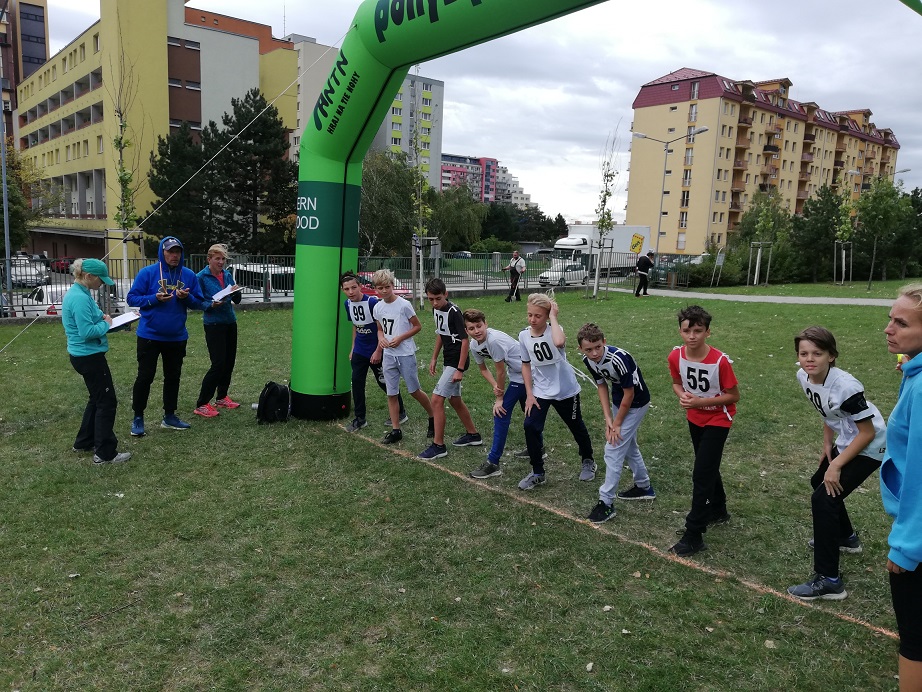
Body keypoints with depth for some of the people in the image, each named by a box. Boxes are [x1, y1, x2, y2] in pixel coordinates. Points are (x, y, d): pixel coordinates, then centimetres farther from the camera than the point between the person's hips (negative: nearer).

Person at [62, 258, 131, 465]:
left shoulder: (76, 293, 10)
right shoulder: (80, 298, -22)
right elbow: (87, 332, -26)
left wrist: (102, 318, 5)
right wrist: (106, 324, -10)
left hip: (84, 355, 10)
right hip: (89, 356, -10)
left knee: (97, 399, 22)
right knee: (107, 402, -2)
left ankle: (84, 442, 33)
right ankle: (105, 453, 4)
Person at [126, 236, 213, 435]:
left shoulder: (189, 275, 1)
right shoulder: (147, 273, -8)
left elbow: (199, 303, 4)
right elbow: (132, 298, -7)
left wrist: (188, 298, -17)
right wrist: (154, 298, -21)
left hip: (177, 337, 4)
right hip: (149, 335, -3)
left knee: (173, 377, 13)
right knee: (145, 377, 2)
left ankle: (169, 416, 26)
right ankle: (138, 418, 16)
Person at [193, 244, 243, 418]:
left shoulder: (227, 275, 7)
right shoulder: (202, 277, -8)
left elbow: (237, 301, 9)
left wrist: (236, 292, -12)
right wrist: (212, 304, -25)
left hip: (230, 322, 6)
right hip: (214, 324, -6)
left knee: (229, 362, 9)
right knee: (218, 364, -11)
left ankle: (222, 397, 26)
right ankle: (201, 405, -3)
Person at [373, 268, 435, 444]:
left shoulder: (404, 305, -12)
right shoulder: (378, 307, 4)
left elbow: (417, 326, -6)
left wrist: (400, 338, -16)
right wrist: (381, 338, -6)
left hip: (405, 354, -5)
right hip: (388, 355, 5)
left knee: (414, 391, 4)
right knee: (391, 394, 7)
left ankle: (433, 419, 26)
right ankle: (395, 430, 16)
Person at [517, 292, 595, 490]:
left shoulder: (554, 331, -20)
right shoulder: (524, 336, -7)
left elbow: (559, 342, -47)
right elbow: (526, 365, 4)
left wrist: (553, 317, -34)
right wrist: (529, 394, -1)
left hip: (565, 390, -3)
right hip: (540, 391, 3)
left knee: (577, 427, 15)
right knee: (531, 427, -13)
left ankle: (588, 461, 44)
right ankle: (537, 473, 5)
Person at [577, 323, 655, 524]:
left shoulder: (619, 359, -35)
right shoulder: (588, 360, -14)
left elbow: (629, 394, -24)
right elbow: (602, 386, -1)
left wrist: (617, 424, -14)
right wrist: (608, 419, -8)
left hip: (635, 404, -8)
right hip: (618, 402, 8)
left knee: (614, 449, -8)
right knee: (627, 444, 22)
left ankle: (606, 502, 1)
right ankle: (644, 487, 42)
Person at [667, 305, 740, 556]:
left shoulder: (720, 361, -29)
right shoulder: (676, 356, -15)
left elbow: (734, 395, -18)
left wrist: (701, 401, -27)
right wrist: (682, 395, -19)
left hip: (718, 420, -6)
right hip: (694, 418, 6)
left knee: (702, 474, -9)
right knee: (708, 467, 23)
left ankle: (693, 535, 0)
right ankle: (718, 511, 46)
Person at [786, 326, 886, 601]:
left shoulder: (845, 387, -32)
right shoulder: (804, 377, -9)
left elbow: (867, 433, -24)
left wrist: (836, 465, -21)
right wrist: (827, 446, 12)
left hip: (869, 448, -9)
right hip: (846, 442, 9)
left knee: (824, 498, -16)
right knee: (820, 483, 24)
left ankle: (828, 581, -8)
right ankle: (846, 538, 51)